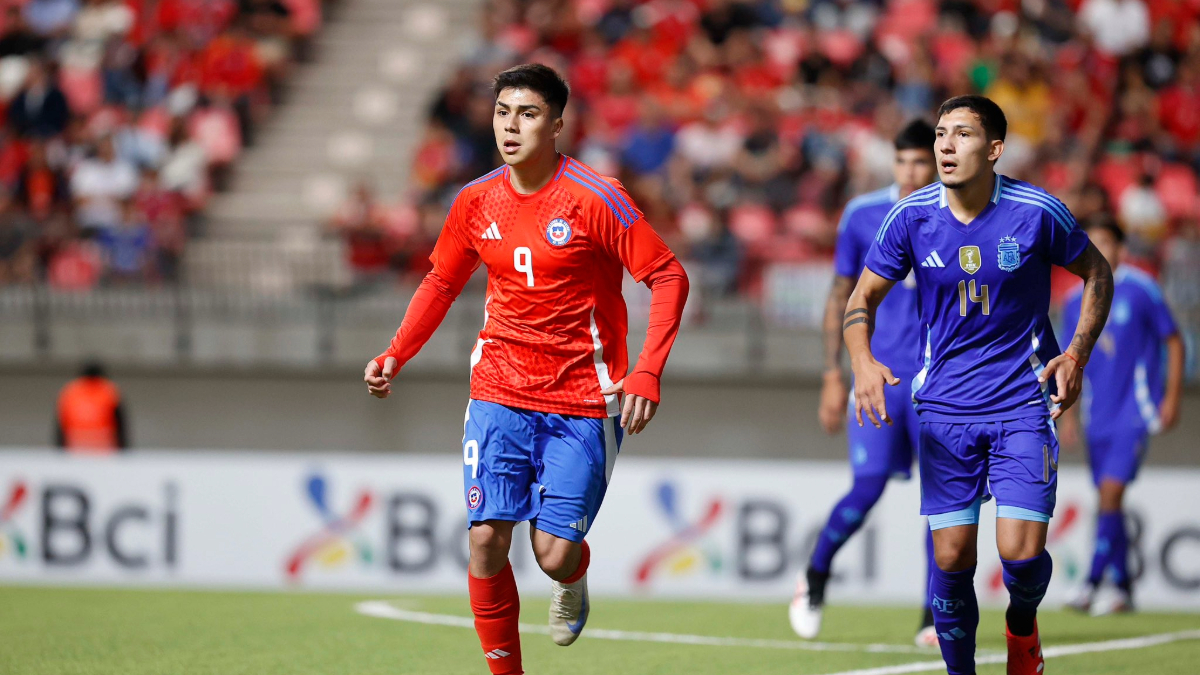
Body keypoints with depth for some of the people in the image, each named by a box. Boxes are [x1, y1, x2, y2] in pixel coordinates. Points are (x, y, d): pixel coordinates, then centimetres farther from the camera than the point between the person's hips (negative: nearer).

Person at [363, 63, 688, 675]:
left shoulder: (595, 199, -12)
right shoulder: (477, 201, 3)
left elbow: (669, 276, -10)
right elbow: (442, 282, 19)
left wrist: (647, 372, -20)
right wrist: (395, 356, 6)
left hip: (582, 403, -3)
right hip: (499, 393, 3)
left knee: (554, 555, -8)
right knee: (486, 540, -9)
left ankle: (574, 581, 31)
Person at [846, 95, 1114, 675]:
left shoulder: (1037, 212, -10)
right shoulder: (912, 215, -6)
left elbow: (1097, 273, 7)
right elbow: (864, 296, 6)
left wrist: (1077, 354, -4)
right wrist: (863, 361, -13)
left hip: (1024, 401, -2)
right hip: (944, 405, 2)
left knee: (1021, 552, -12)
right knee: (951, 557, -2)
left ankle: (1022, 623, 22)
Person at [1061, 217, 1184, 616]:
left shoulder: (1140, 290, -5)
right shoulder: (1076, 302, 8)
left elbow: (1174, 342, 1)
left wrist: (1172, 398, -5)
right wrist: (1068, 411, 11)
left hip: (1134, 411, -5)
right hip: (1098, 417, 5)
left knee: (1111, 491, -16)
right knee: (1108, 499, 7)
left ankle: (1092, 583, -19)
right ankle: (1124, 590, 14)